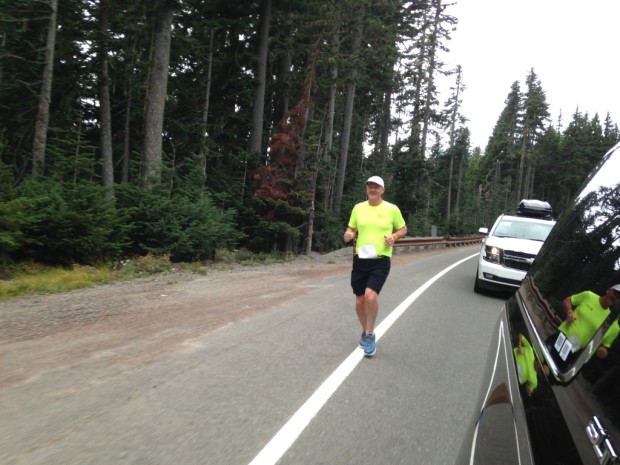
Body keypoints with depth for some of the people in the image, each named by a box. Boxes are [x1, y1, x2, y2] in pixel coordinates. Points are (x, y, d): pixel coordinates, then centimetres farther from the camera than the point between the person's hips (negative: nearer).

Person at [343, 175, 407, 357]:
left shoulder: (392, 209, -1)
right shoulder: (358, 208, 6)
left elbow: (403, 228, 11)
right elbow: (351, 228, 16)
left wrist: (394, 236, -10)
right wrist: (348, 234, -7)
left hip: (381, 260, -3)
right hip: (360, 259, 4)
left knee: (371, 296, -23)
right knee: (360, 301, 9)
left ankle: (370, 335, 1)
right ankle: (366, 331, 36)